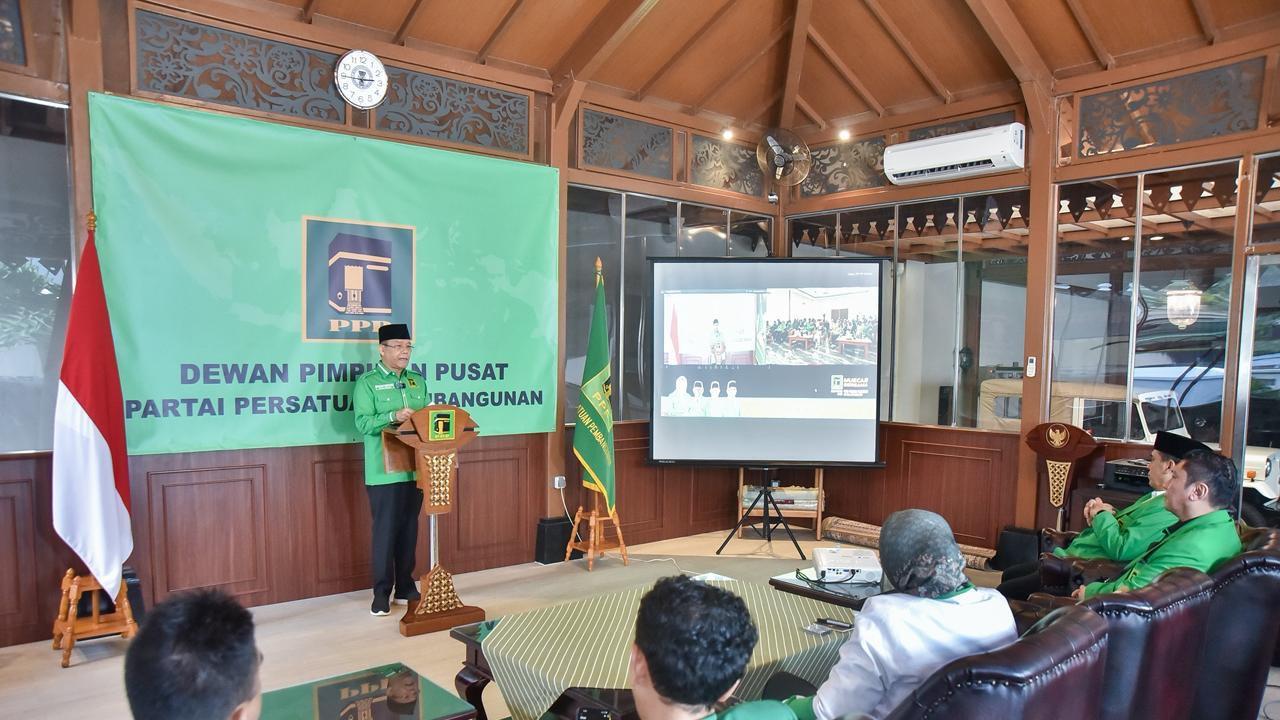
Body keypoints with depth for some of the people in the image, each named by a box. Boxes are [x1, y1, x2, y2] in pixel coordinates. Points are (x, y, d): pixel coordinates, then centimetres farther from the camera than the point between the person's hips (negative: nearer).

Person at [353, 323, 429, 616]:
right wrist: (394, 417, -27)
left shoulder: (418, 381, 13)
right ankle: (382, 592, 12)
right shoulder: (367, 382, -4)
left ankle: (405, 586, 24)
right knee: (385, 530, 1)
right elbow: (363, 423, -13)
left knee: (409, 528, 12)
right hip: (384, 471, -5)